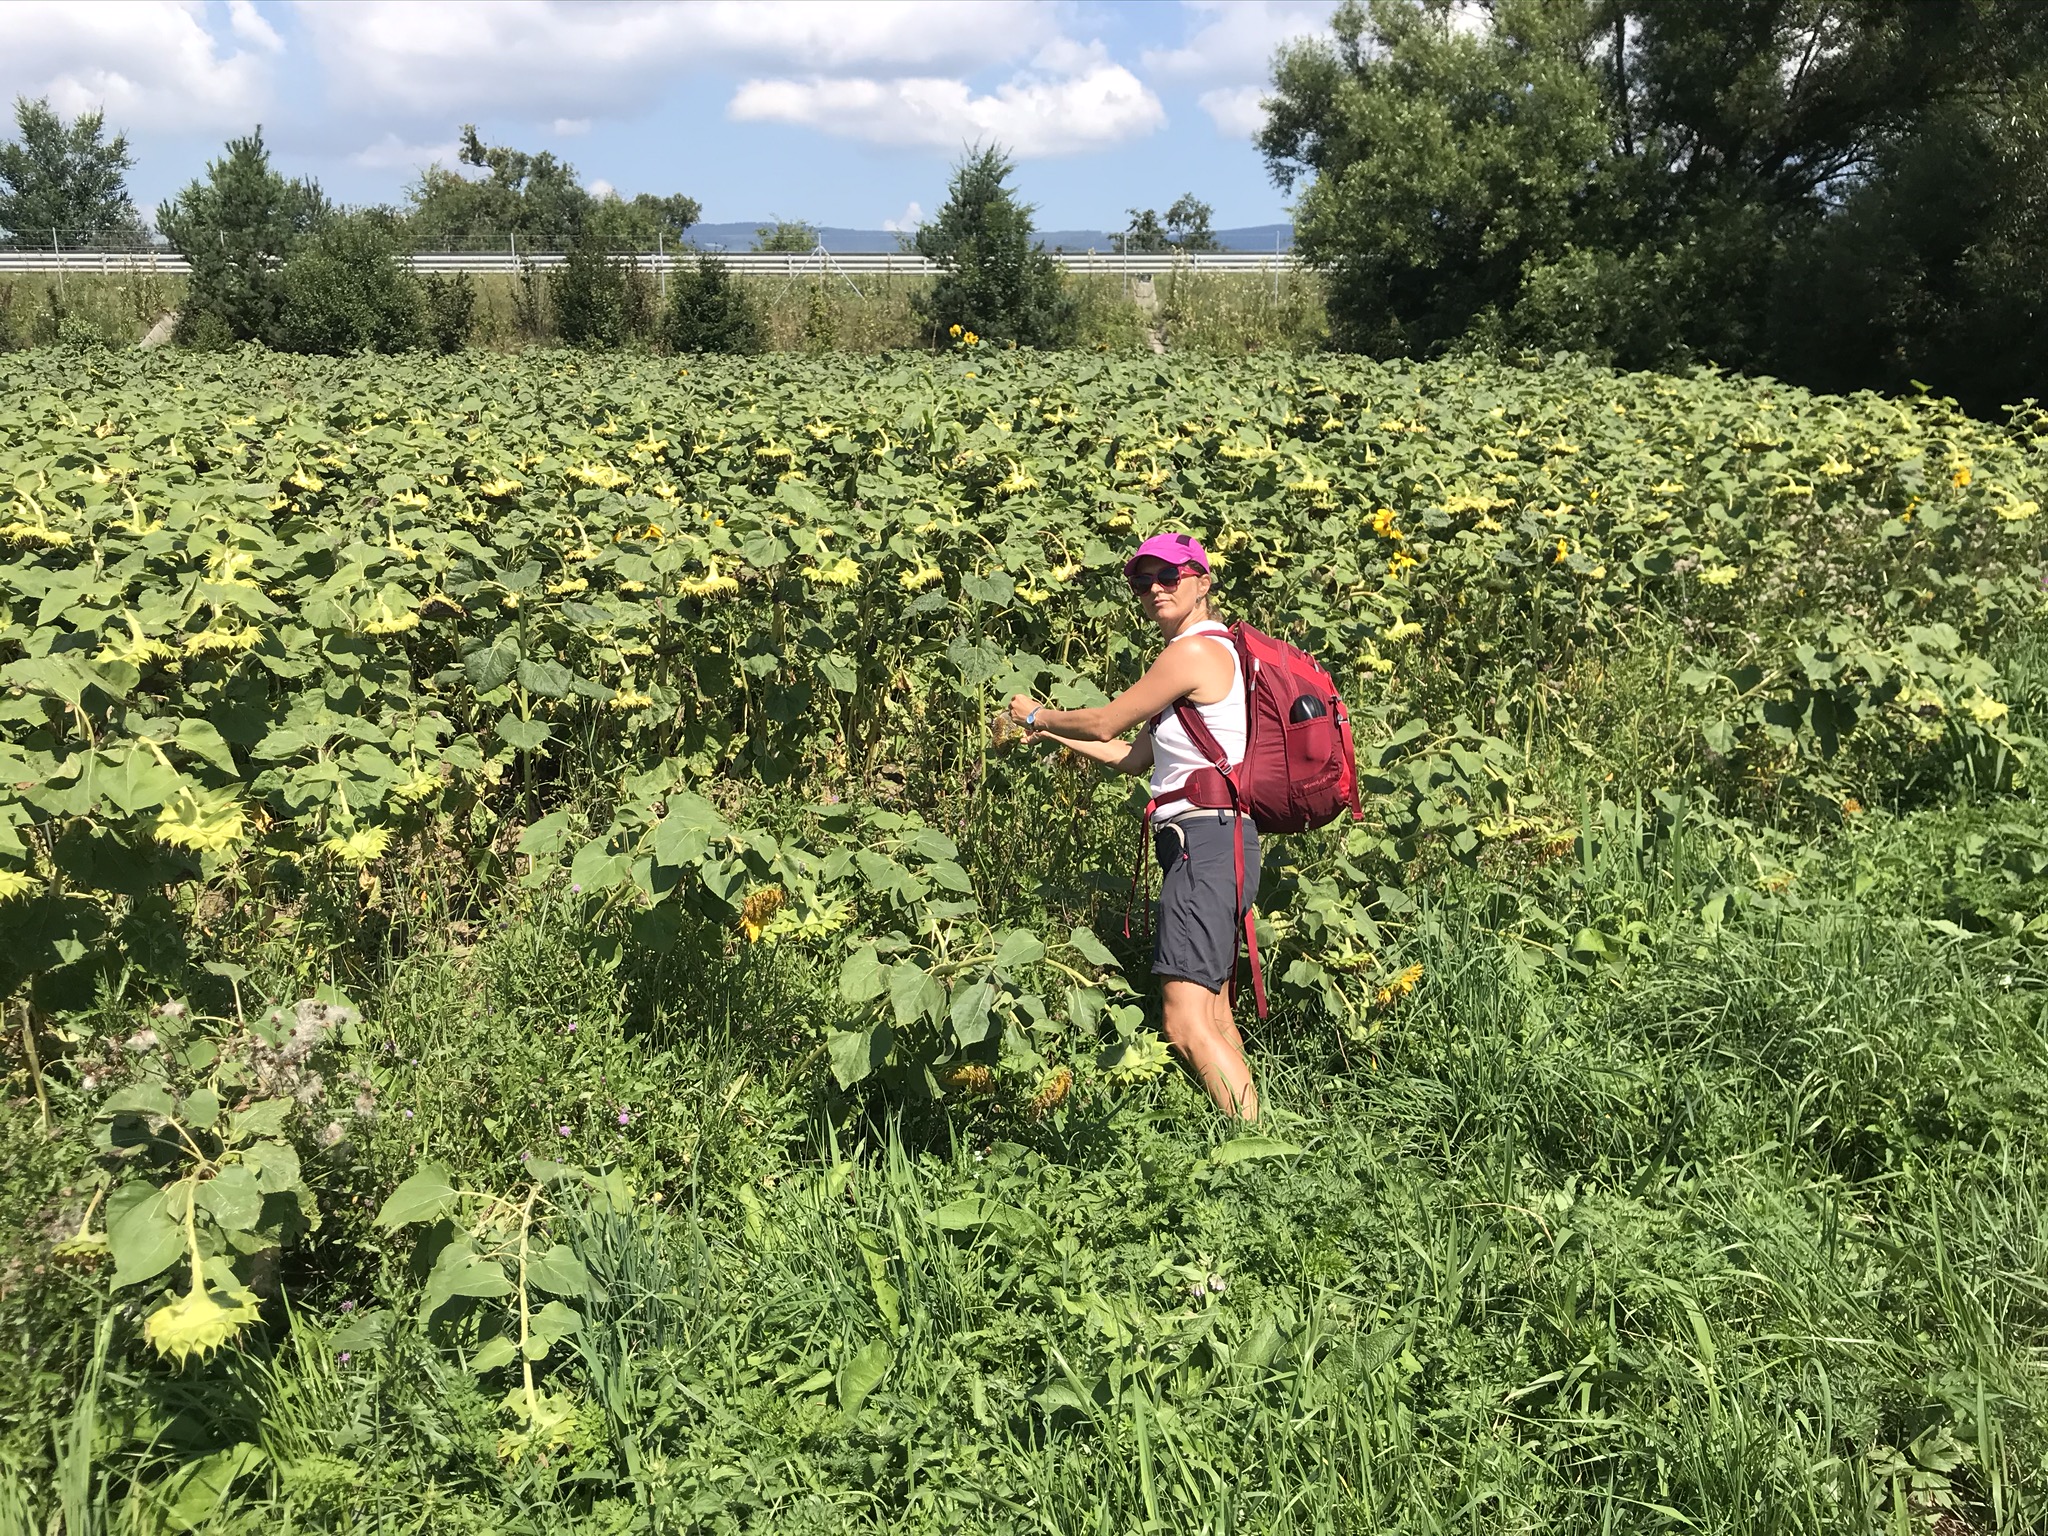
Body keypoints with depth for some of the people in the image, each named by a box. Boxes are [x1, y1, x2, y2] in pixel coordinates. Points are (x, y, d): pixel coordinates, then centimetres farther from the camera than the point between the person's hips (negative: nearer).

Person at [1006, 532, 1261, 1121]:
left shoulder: (1194, 651, -10)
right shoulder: (1215, 651, 22)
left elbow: (1105, 723, -5)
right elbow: (1135, 758, 22)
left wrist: (1037, 715, 13)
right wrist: (1051, 733, 23)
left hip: (1205, 844, -11)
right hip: (1220, 844, 11)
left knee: (1186, 1024, -17)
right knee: (1214, 1017, 14)